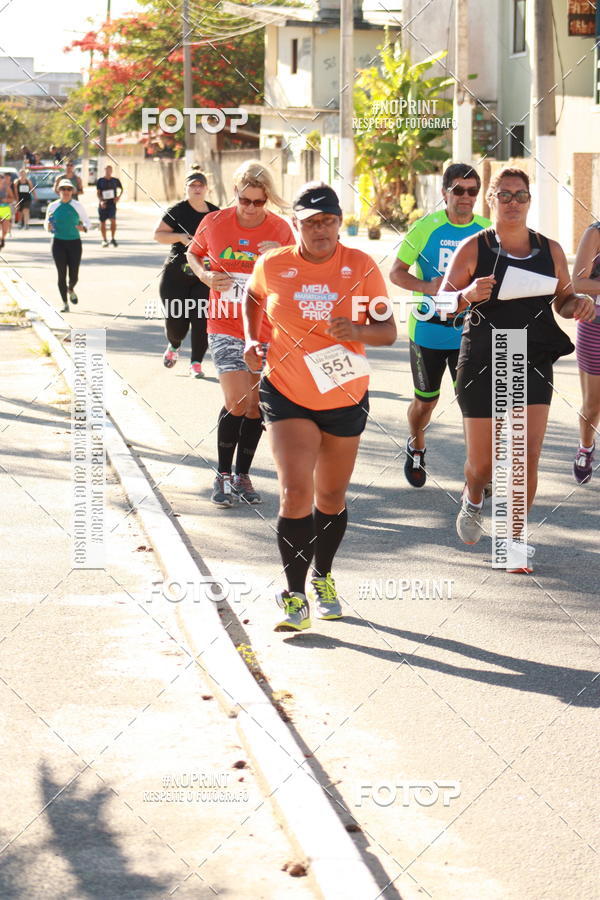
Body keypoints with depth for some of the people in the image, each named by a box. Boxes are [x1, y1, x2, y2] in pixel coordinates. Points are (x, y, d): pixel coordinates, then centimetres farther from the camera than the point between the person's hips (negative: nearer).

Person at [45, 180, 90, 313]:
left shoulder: (77, 206, 0)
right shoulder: (53, 206, 2)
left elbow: (86, 221, 8)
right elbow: (47, 224, 13)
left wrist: (83, 228, -15)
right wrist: (48, 227, -11)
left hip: (74, 243, 0)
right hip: (58, 243, 0)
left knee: (74, 276, 0)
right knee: (62, 275, -4)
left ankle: (70, 289, 36)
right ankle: (65, 303, 9)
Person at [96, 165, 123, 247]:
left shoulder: (115, 181, 7)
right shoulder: (100, 181, 3)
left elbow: (121, 188, 24)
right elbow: (98, 192, 1)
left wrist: (119, 196, 5)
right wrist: (101, 201, -16)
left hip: (112, 204, 0)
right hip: (103, 205, 0)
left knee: (113, 221, -16)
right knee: (102, 222, 5)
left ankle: (112, 238, -2)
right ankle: (104, 240, 19)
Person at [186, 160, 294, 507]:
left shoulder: (281, 229, -4)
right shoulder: (214, 223, -5)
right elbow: (193, 253, 14)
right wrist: (205, 275, -6)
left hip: (266, 329, 2)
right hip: (225, 327, -2)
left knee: (255, 407, 8)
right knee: (237, 403, -13)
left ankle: (243, 475, 24)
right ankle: (223, 476, 3)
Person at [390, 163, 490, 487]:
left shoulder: (486, 231, 1)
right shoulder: (426, 227, -8)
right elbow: (396, 272, -5)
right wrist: (427, 287, -22)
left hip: (469, 334, 1)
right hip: (427, 330, -1)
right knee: (426, 400, 13)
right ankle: (416, 447, 42)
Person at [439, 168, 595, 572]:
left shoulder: (550, 251, 3)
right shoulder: (473, 249, -4)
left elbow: (563, 301, 15)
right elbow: (443, 302, -2)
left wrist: (579, 303, -8)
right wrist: (470, 295, -23)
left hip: (533, 366, 2)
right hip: (482, 366, -1)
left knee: (527, 459, -8)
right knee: (483, 463, 5)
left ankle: (515, 540, 7)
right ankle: (473, 500, 41)